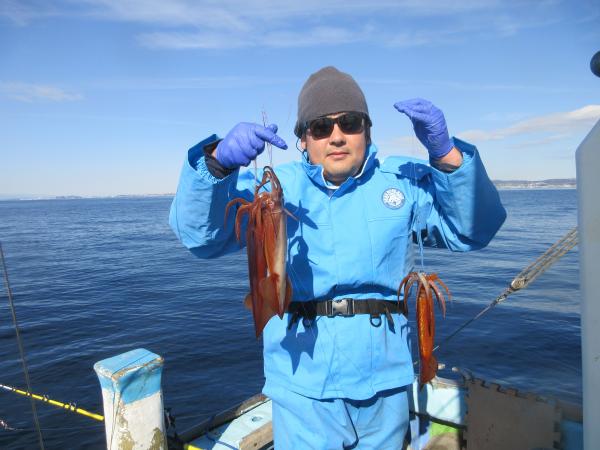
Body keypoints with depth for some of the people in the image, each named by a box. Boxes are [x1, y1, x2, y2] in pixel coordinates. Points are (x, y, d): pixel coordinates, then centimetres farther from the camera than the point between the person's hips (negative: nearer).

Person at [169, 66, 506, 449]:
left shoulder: (404, 181, 3)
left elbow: (475, 228, -6)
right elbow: (200, 235, -10)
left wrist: (446, 154, -20)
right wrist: (219, 162, -28)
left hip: (385, 381, 2)